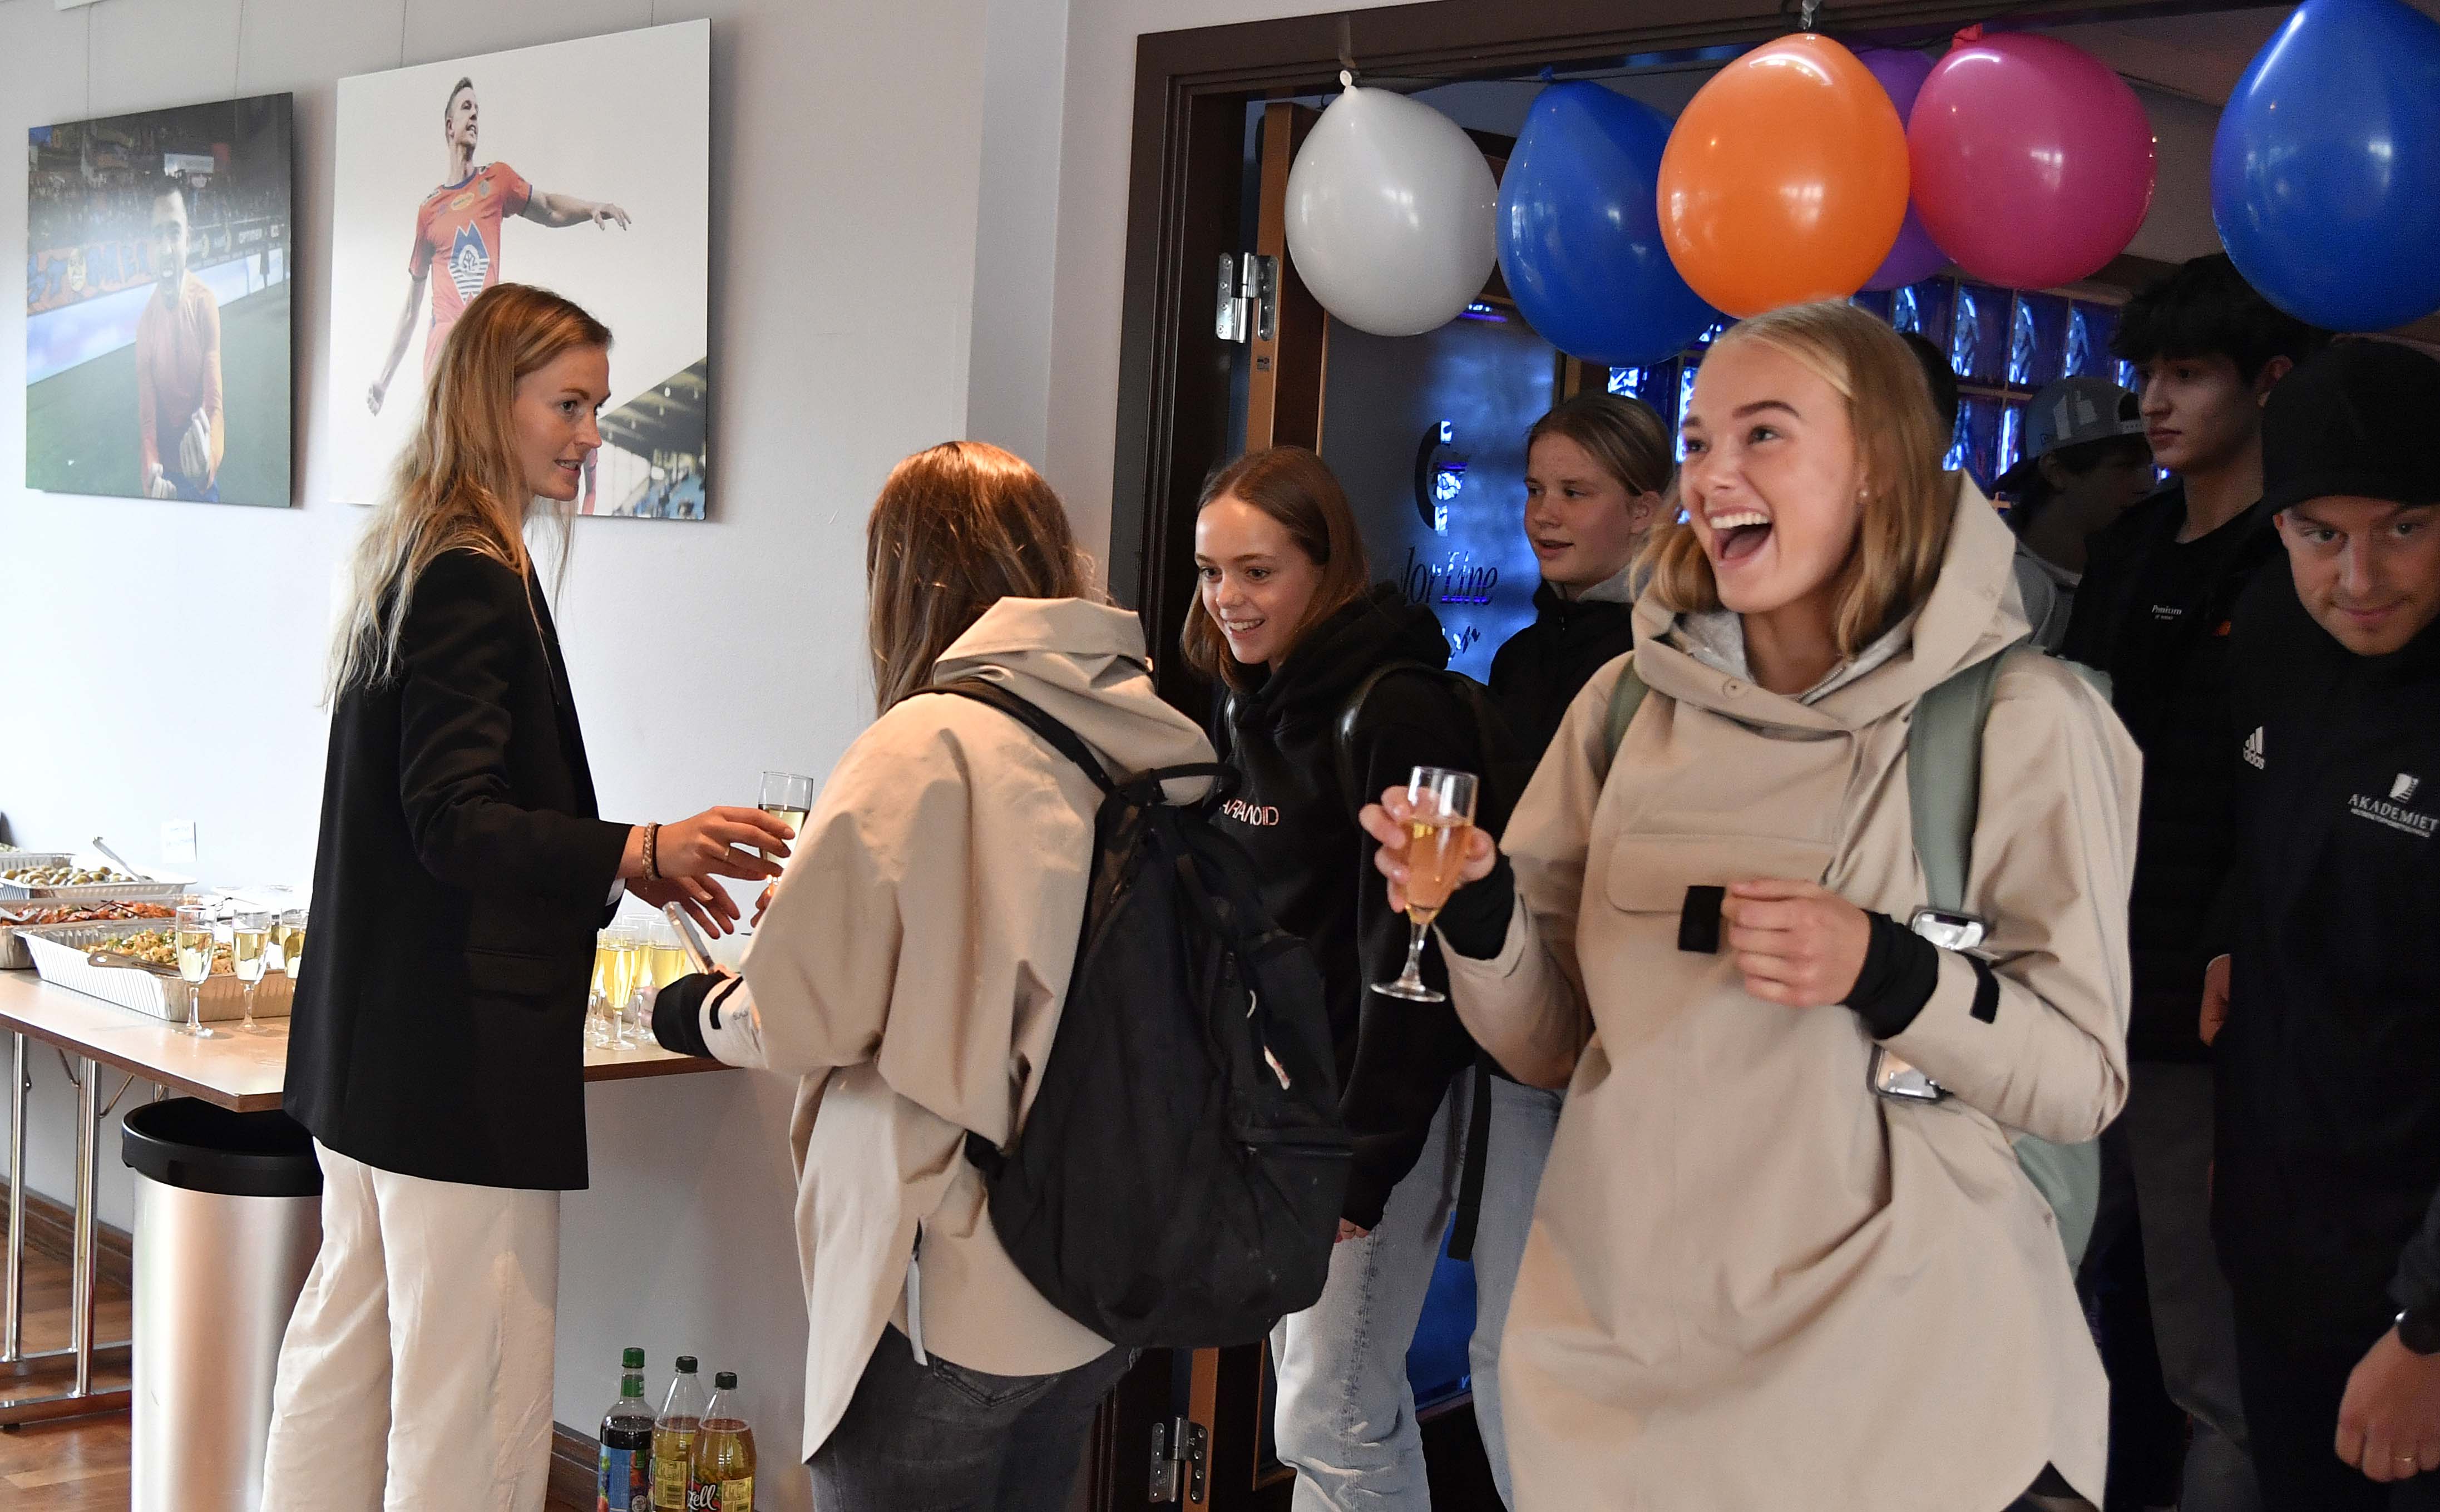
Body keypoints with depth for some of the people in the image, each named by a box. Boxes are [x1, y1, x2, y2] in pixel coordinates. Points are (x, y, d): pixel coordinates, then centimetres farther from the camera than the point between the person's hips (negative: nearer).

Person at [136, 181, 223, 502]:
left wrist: (208, 460, -40)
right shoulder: (146, 318, -6)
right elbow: (146, 417, -8)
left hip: (204, 476, -1)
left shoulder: (206, 304, -12)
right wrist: (150, 474, -29)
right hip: (166, 471, 1)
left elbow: (214, 403, -17)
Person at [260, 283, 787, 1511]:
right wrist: (635, 856, -32)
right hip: (459, 1053, -10)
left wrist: (636, 863, 17)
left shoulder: (409, 560, 15)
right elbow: (454, 824, -22)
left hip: (370, 1040, 11)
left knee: (346, 1341, 18)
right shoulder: (473, 579, -15)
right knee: (472, 1405, -5)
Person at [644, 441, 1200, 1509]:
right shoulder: (1147, 739, 2)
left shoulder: (927, 746, -16)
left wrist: (698, 1012, 9)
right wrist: (828, 903, 20)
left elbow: (807, 1013, -13)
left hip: (949, 1290, -6)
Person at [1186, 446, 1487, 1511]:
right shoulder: (1248, 708, 10)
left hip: (1372, 1101, -8)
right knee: (1329, 1383, 15)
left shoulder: (1396, 715, -16)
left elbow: (1407, 954, -18)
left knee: (1329, 1419, -6)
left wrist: (1365, 1159, -18)